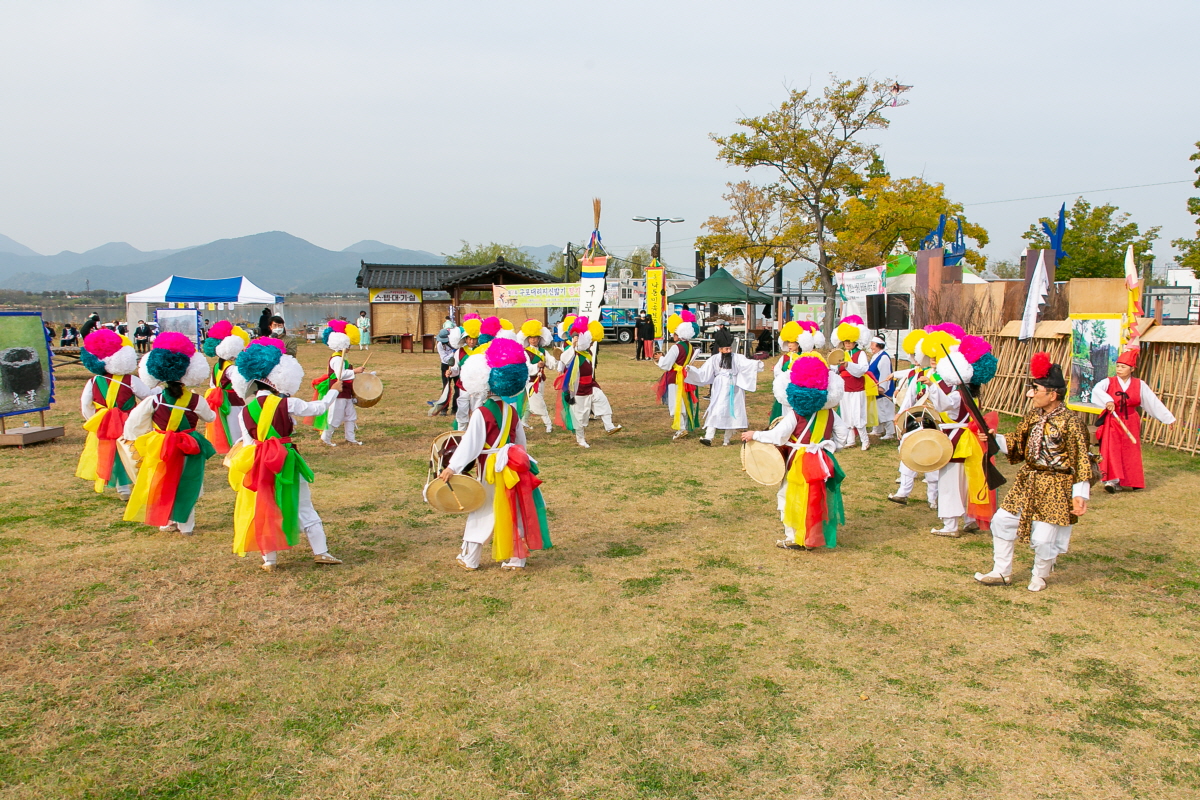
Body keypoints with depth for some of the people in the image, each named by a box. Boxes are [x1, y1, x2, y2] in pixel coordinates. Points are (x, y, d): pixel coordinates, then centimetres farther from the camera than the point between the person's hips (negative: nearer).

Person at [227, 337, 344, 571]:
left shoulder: (245, 412, 1)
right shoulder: (286, 404, -10)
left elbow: (247, 443, 5)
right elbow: (318, 407, 2)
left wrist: (252, 463, 16)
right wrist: (333, 391, 19)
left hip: (258, 466, 3)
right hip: (286, 462, -2)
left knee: (263, 511, 14)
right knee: (303, 508, 9)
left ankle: (269, 559, 19)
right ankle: (321, 552, 13)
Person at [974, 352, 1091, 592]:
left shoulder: (1069, 422, -18)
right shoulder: (1033, 416, 3)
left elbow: (1081, 461, -18)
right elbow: (1016, 444, 14)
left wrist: (1080, 495, -22)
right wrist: (994, 438, -2)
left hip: (1054, 487, -7)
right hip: (1027, 481, 7)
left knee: (1043, 538, -2)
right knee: (1002, 521, 8)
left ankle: (1039, 576, 29)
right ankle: (1001, 572, 24)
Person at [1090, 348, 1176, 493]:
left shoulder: (1139, 385, 2)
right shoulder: (1109, 382, -5)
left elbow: (1154, 402, 5)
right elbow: (1096, 389, -26)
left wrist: (1169, 419, 6)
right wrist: (1107, 401, -44)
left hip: (1130, 423, 2)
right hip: (1112, 422, -2)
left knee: (1130, 453, 6)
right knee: (1111, 451, -9)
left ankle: (1127, 481, 17)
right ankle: (1112, 480, -7)